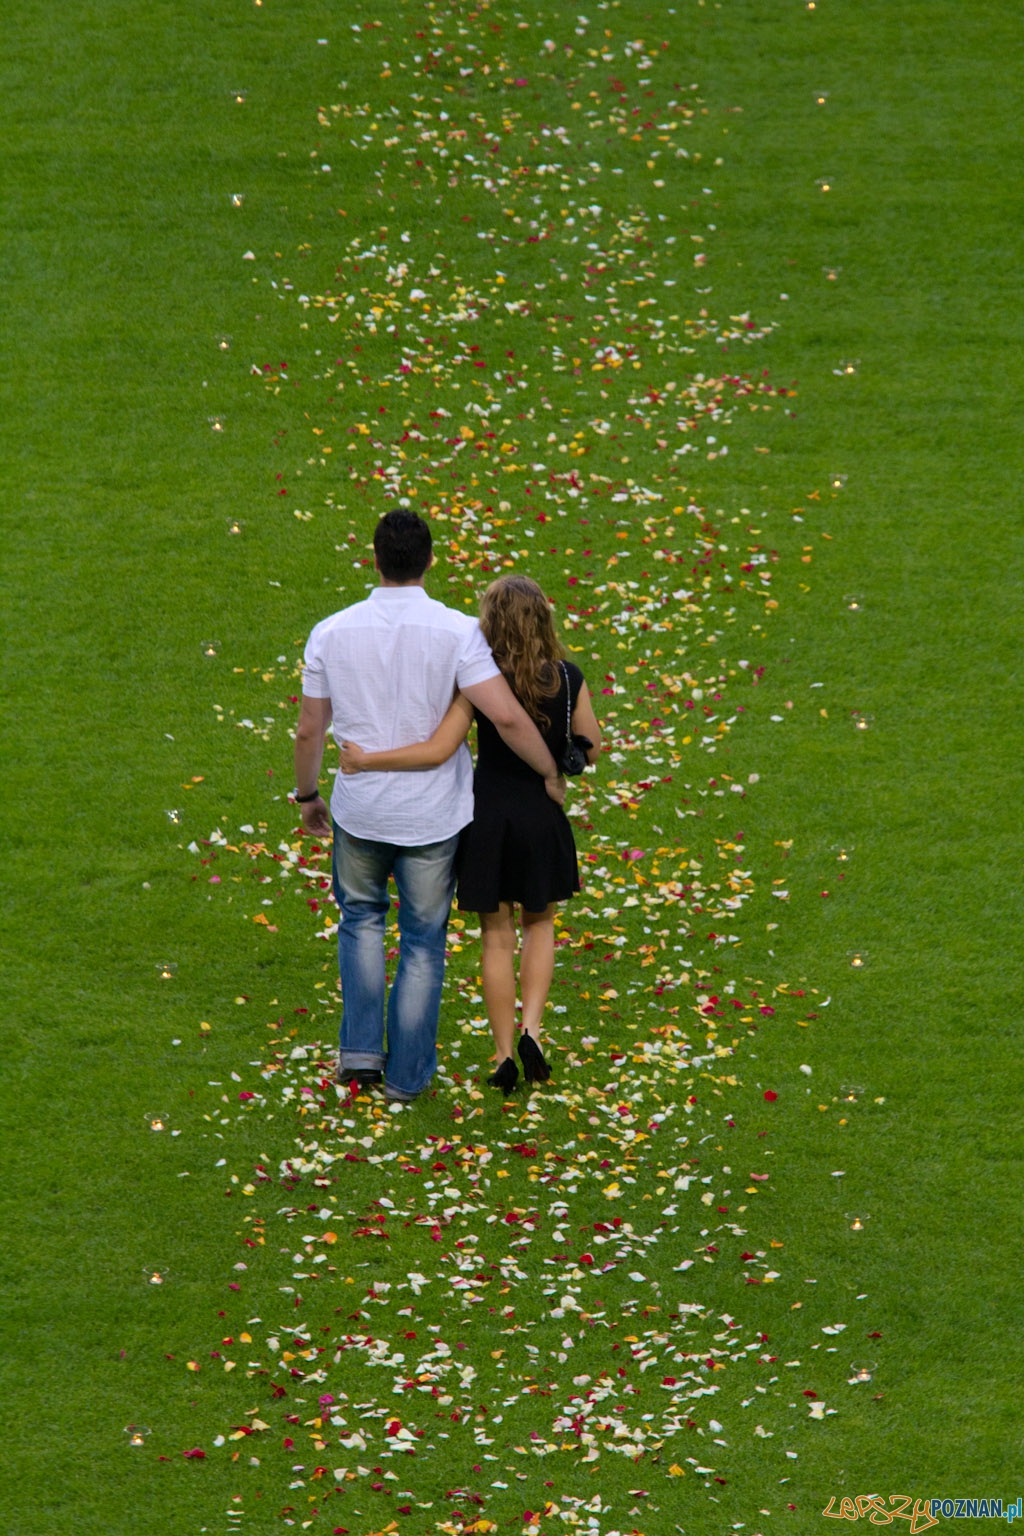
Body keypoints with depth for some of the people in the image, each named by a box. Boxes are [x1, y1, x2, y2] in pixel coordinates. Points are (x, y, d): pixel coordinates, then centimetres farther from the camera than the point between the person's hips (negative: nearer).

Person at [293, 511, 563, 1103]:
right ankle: (407, 1072, 21)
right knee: (423, 940, 15)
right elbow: (509, 718, -22)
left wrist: (308, 796, 18)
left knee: (362, 919, 26)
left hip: (359, 810, 2)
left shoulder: (332, 633, -7)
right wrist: (551, 774, -5)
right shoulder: (457, 632, -16)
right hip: (432, 815, -2)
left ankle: (361, 1047, 15)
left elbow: (309, 731, 1)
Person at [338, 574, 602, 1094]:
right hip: (542, 816, 1)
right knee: (539, 924, 22)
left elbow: (438, 749, -22)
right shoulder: (568, 679, -8)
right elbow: (593, 749, 2)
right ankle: (531, 1029, 4)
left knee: (496, 935, 11)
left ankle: (504, 1055, 15)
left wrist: (365, 759, -13)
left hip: (488, 814, -1)